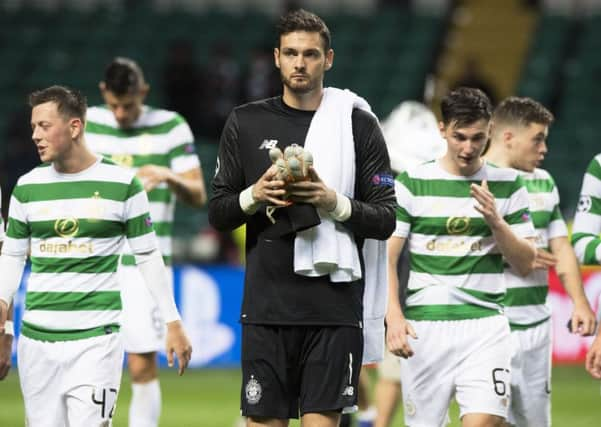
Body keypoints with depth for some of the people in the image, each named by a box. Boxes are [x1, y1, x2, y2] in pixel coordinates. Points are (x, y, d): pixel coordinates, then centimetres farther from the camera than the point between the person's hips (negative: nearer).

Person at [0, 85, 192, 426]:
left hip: (96, 337, -3)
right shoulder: (27, 187, 8)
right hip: (37, 337, 4)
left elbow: (148, 257, 5)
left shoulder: (122, 184, -1)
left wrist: (173, 324, 3)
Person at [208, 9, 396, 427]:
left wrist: (334, 203, -15)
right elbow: (217, 213, 10)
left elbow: (385, 220, 2)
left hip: (334, 304, -2)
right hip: (266, 302, 2)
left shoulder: (358, 123, 3)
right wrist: (253, 196, -10)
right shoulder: (246, 123, 8)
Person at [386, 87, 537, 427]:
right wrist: (394, 315, -14)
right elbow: (387, 257, 0)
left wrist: (495, 221, -11)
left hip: (486, 325, 0)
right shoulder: (412, 183, 3)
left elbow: (526, 264, 6)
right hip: (424, 327, 0)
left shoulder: (508, 186, 7)